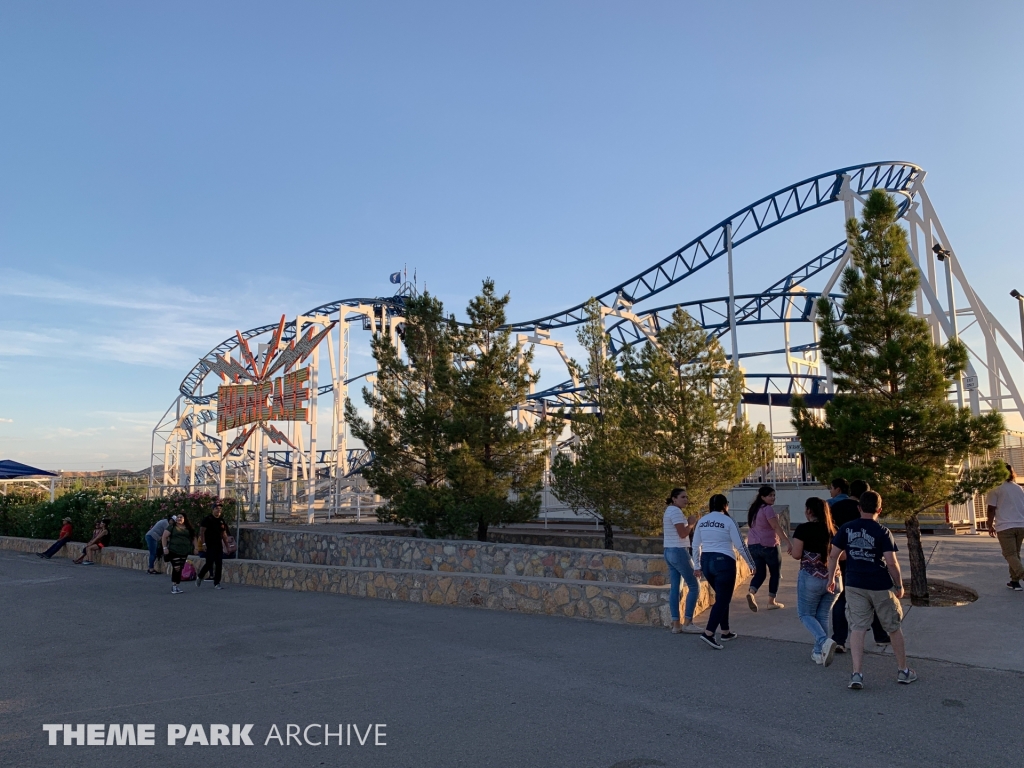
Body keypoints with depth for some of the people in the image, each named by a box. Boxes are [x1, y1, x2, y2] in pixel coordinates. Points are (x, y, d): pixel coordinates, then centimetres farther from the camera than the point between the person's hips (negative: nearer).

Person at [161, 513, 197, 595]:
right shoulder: (172, 527, 2)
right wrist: (165, 548, -10)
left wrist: (194, 547, 8)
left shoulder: (189, 528, 13)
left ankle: (176, 585, 15)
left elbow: (193, 538, 18)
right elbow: (164, 537, -2)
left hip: (184, 552, 4)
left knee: (180, 569, 6)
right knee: (176, 568, -12)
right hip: (174, 551, -4)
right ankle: (174, 586, -4)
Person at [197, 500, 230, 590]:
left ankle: (217, 583, 8)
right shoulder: (207, 519, -5)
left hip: (219, 546, 6)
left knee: (219, 564, 2)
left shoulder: (221, 521, 13)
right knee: (209, 563, -8)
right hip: (210, 545, -6)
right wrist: (203, 543, -18)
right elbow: (202, 531, -10)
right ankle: (199, 577, 19)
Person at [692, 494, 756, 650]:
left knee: (722, 596, 20)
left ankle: (725, 632, 26)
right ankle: (708, 633, -11)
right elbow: (740, 546, -6)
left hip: (706, 562, 6)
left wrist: (697, 566, 17)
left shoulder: (701, 521, 7)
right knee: (723, 599, -1)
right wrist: (752, 564, 4)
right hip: (724, 562, -6)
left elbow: (696, 545, 9)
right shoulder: (728, 521, -8)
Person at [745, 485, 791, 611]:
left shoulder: (754, 509, 13)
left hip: (753, 546, 7)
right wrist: (788, 542, -20)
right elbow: (776, 527, -20)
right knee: (775, 573, 11)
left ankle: (751, 593, -16)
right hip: (768, 546, -7)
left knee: (759, 573, 9)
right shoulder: (768, 509, -13)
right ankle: (772, 601, 15)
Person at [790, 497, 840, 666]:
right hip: (832, 579, 5)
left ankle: (824, 642, -14)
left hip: (811, 578, -5)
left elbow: (796, 555, -11)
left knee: (806, 614, 9)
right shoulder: (833, 529, 4)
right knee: (823, 616, 17)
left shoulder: (803, 529, -10)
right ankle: (819, 652, 20)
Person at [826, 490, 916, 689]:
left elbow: (833, 555, 0)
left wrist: (831, 578, 12)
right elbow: (891, 562, -15)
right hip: (881, 587, -2)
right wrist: (899, 585, -2)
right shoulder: (883, 532, -10)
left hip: (854, 586, 2)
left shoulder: (846, 529, -2)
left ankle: (857, 674, -3)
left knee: (857, 628, 3)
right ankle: (903, 671, 29)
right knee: (894, 629, 17)